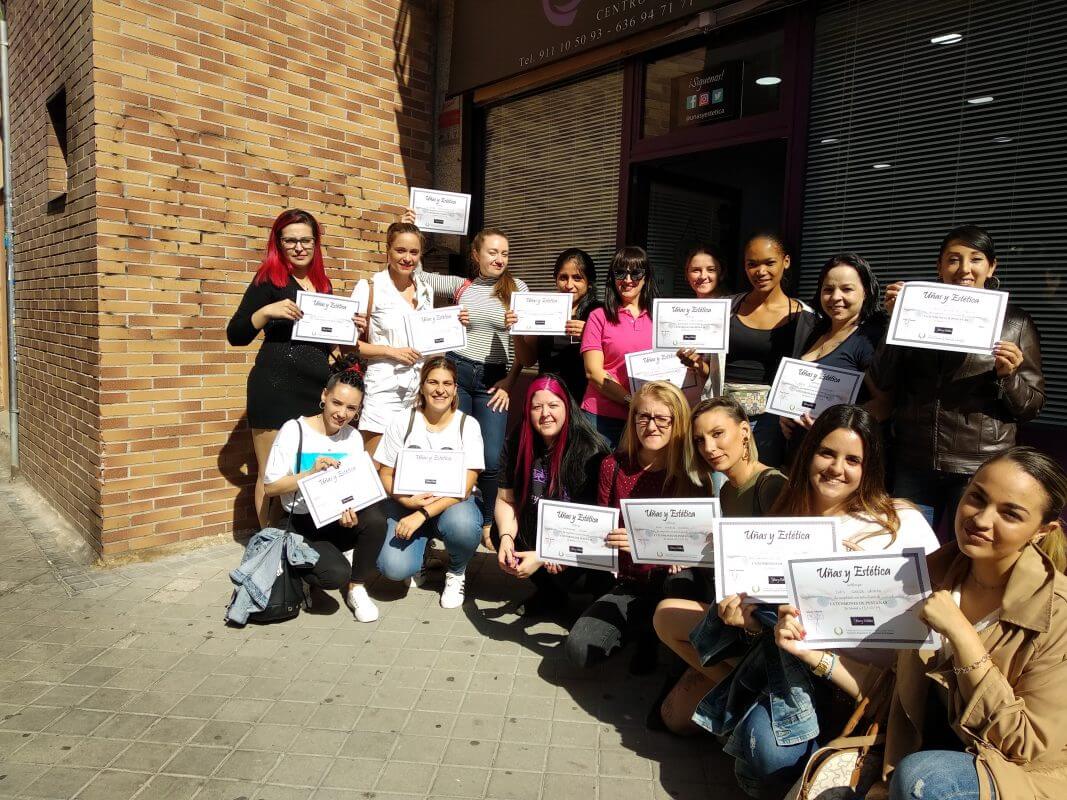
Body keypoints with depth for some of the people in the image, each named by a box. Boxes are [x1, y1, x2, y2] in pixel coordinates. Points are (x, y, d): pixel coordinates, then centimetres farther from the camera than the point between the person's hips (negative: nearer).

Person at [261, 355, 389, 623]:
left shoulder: (353, 437, 6)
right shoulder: (294, 431, -7)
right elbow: (270, 487, -8)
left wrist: (351, 512, -19)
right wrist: (311, 473, -22)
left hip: (341, 521, 4)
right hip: (303, 525, -3)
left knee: (375, 518, -31)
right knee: (336, 575, -29)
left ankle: (357, 589, -6)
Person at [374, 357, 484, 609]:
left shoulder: (468, 425, -7)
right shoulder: (402, 422, -4)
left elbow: (465, 487, -14)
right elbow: (385, 475, 0)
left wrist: (422, 514, -25)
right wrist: (407, 501, -21)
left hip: (452, 503, 0)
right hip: (408, 503, 1)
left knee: (463, 526, -37)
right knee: (394, 568, -25)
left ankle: (456, 572, 0)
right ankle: (421, 554, 15)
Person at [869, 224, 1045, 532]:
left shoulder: (1015, 322, 3)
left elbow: (1031, 406, 4)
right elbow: (881, 384, 0)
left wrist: (1008, 375, -15)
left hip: (980, 469, -1)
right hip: (913, 463, 1)